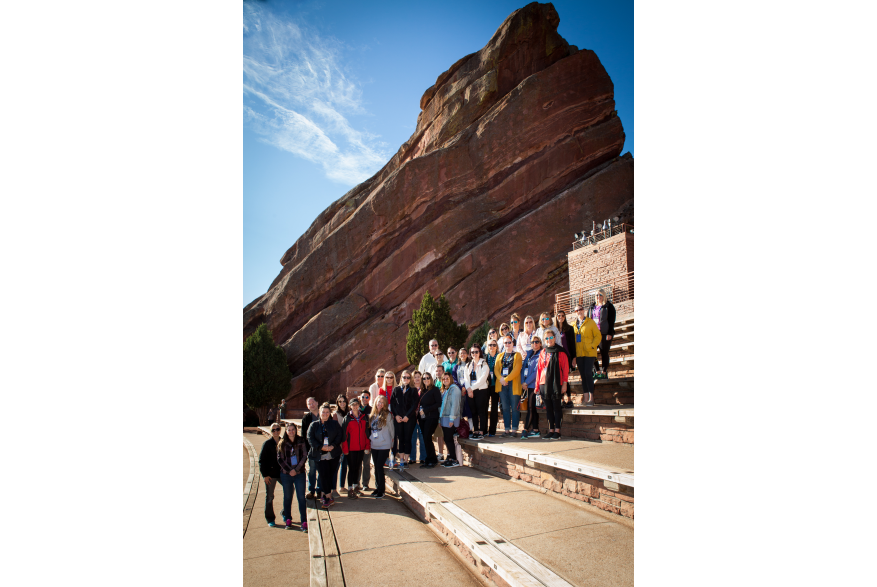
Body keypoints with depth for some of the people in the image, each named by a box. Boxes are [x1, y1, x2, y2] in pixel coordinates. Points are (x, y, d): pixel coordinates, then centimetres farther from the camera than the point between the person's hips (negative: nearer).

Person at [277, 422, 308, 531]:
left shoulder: (301, 441, 1)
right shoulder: (282, 443, 4)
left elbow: (304, 456, -2)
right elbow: (279, 459, 1)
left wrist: (296, 469, -10)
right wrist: (289, 470, -9)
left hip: (299, 473, -1)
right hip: (286, 474, 1)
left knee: (301, 497, -2)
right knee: (287, 497, 11)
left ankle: (304, 522, 2)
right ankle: (288, 519, 25)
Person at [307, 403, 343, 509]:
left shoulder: (335, 424, 9)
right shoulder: (314, 425, 8)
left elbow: (339, 436, 2)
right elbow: (310, 439, -2)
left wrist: (333, 446, -14)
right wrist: (321, 447, -14)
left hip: (333, 453, 1)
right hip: (321, 455, -1)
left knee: (331, 474, 4)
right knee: (324, 474, -9)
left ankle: (323, 494, 21)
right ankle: (329, 498, -6)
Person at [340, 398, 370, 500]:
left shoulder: (364, 417, 8)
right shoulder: (347, 418, -3)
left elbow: (366, 432, 10)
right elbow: (344, 434, -4)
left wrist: (367, 446, 6)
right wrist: (345, 449, -8)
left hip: (361, 447, 4)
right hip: (351, 448, -3)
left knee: (358, 468, 12)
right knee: (352, 468, 0)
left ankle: (355, 487, 25)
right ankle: (350, 490, 7)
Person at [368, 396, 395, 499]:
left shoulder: (387, 415, -6)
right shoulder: (372, 415, 7)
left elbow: (391, 429, 1)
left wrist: (391, 442, 6)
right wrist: (370, 439, 10)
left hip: (384, 446, -5)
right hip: (374, 445, 5)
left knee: (379, 466, -8)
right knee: (376, 467, 11)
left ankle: (381, 490, 3)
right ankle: (378, 487, 23)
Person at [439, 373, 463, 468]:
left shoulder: (454, 389, -10)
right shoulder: (446, 390, 17)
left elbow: (455, 404, -16)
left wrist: (452, 419, -19)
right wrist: (441, 419, 12)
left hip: (451, 419, -8)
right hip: (444, 418, 8)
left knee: (448, 439, -6)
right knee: (447, 439, 9)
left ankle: (454, 460, 1)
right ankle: (449, 458, 15)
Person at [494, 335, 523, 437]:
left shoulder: (517, 355, 5)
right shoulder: (500, 356, 18)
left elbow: (516, 370, -7)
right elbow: (496, 369, 7)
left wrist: (506, 379, -14)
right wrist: (501, 379, -12)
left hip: (513, 384, -3)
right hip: (502, 384, 3)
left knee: (514, 407, -3)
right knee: (505, 407, 4)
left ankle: (514, 429, 2)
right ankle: (507, 429, 7)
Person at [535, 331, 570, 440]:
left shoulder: (560, 352, 1)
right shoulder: (543, 353, 12)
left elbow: (565, 369, -2)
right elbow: (539, 369, 13)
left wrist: (564, 383, -8)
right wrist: (537, 384, 10)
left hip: (556, 384, -4)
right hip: (544, 384, 4)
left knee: (556, 407, -2)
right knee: (548, 408, 7)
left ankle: (557, 431, 3)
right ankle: (551, 431, 14)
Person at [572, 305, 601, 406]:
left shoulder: (590, 322, 0)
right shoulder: (574, 325, 11)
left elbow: (598, 336, -2)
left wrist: (592, 346, -13)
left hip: (589, 353, -4)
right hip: (579, 354, 4)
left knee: (588, 373, -10)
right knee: (583, 375, 6)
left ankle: (591, 397, -1)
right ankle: (586, 397, 11)